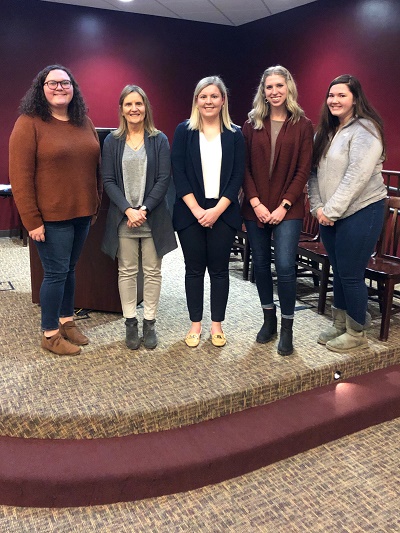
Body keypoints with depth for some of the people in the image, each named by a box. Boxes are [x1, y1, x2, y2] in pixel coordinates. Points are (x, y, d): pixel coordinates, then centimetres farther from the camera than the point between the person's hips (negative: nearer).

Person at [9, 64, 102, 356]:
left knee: (70, 268, 15)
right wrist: (32, 220, -15)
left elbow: (95, 167, 14)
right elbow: (20, 176, -12)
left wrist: (96, 206, 11)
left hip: (82, 213, 6)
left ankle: (67, 321, 32)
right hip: (51, 217, -5)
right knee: (56, 272, 1)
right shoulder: (29, 123, -8)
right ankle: (50, 334, 18)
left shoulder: (84, 123, 10)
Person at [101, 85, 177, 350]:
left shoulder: (159, 140, 2)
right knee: (127, 271, 7)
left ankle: (150, 323, 17)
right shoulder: (112, 141, 5)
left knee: (152, 271, 5)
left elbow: (164, 179, -4)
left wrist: (144, 209, -14)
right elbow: (109, 180, -1)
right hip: (123, 217, 1)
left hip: (153, 216, -1)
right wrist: (128, 210, -13)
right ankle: (130, 322, 18)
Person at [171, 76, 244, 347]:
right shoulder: (184, 131, 3)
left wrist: (218, 210, -11)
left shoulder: (235, 134, 5)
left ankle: (217, 324, 19)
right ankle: (196, 323, 19)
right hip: (191, 211, 0)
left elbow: (238, 175, 0)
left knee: (219, 269, 6)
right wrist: (196, 209, -12)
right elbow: (178, 173, -3)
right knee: (194, 269, 6)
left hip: (223, 212, 1)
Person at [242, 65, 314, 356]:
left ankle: (287, 328, 8)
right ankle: (269, 319, 26)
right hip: (255, 208, 3)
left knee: (285, 266, -9)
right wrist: (255, 203, -8)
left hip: (287, 209, -2)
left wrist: (284, 206, -11)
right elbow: (245, 168, 3)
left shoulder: (303, 125, 1)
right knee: (261, 264, 9)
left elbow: (303, 170, -3)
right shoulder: (252, 124, 6)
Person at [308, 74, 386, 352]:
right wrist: (318, 207, -3)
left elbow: (357, 176, -20)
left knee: (351, 274, -1)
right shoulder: (325, 132, 13)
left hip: (360, 212, -7)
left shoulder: (364, 130, -11)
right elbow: (315, 172, 9)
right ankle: (340, 325, 30)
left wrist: (332, 210, -18)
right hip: (329, 215, 7)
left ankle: (357, 333, 17)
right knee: (339, 272, 15)